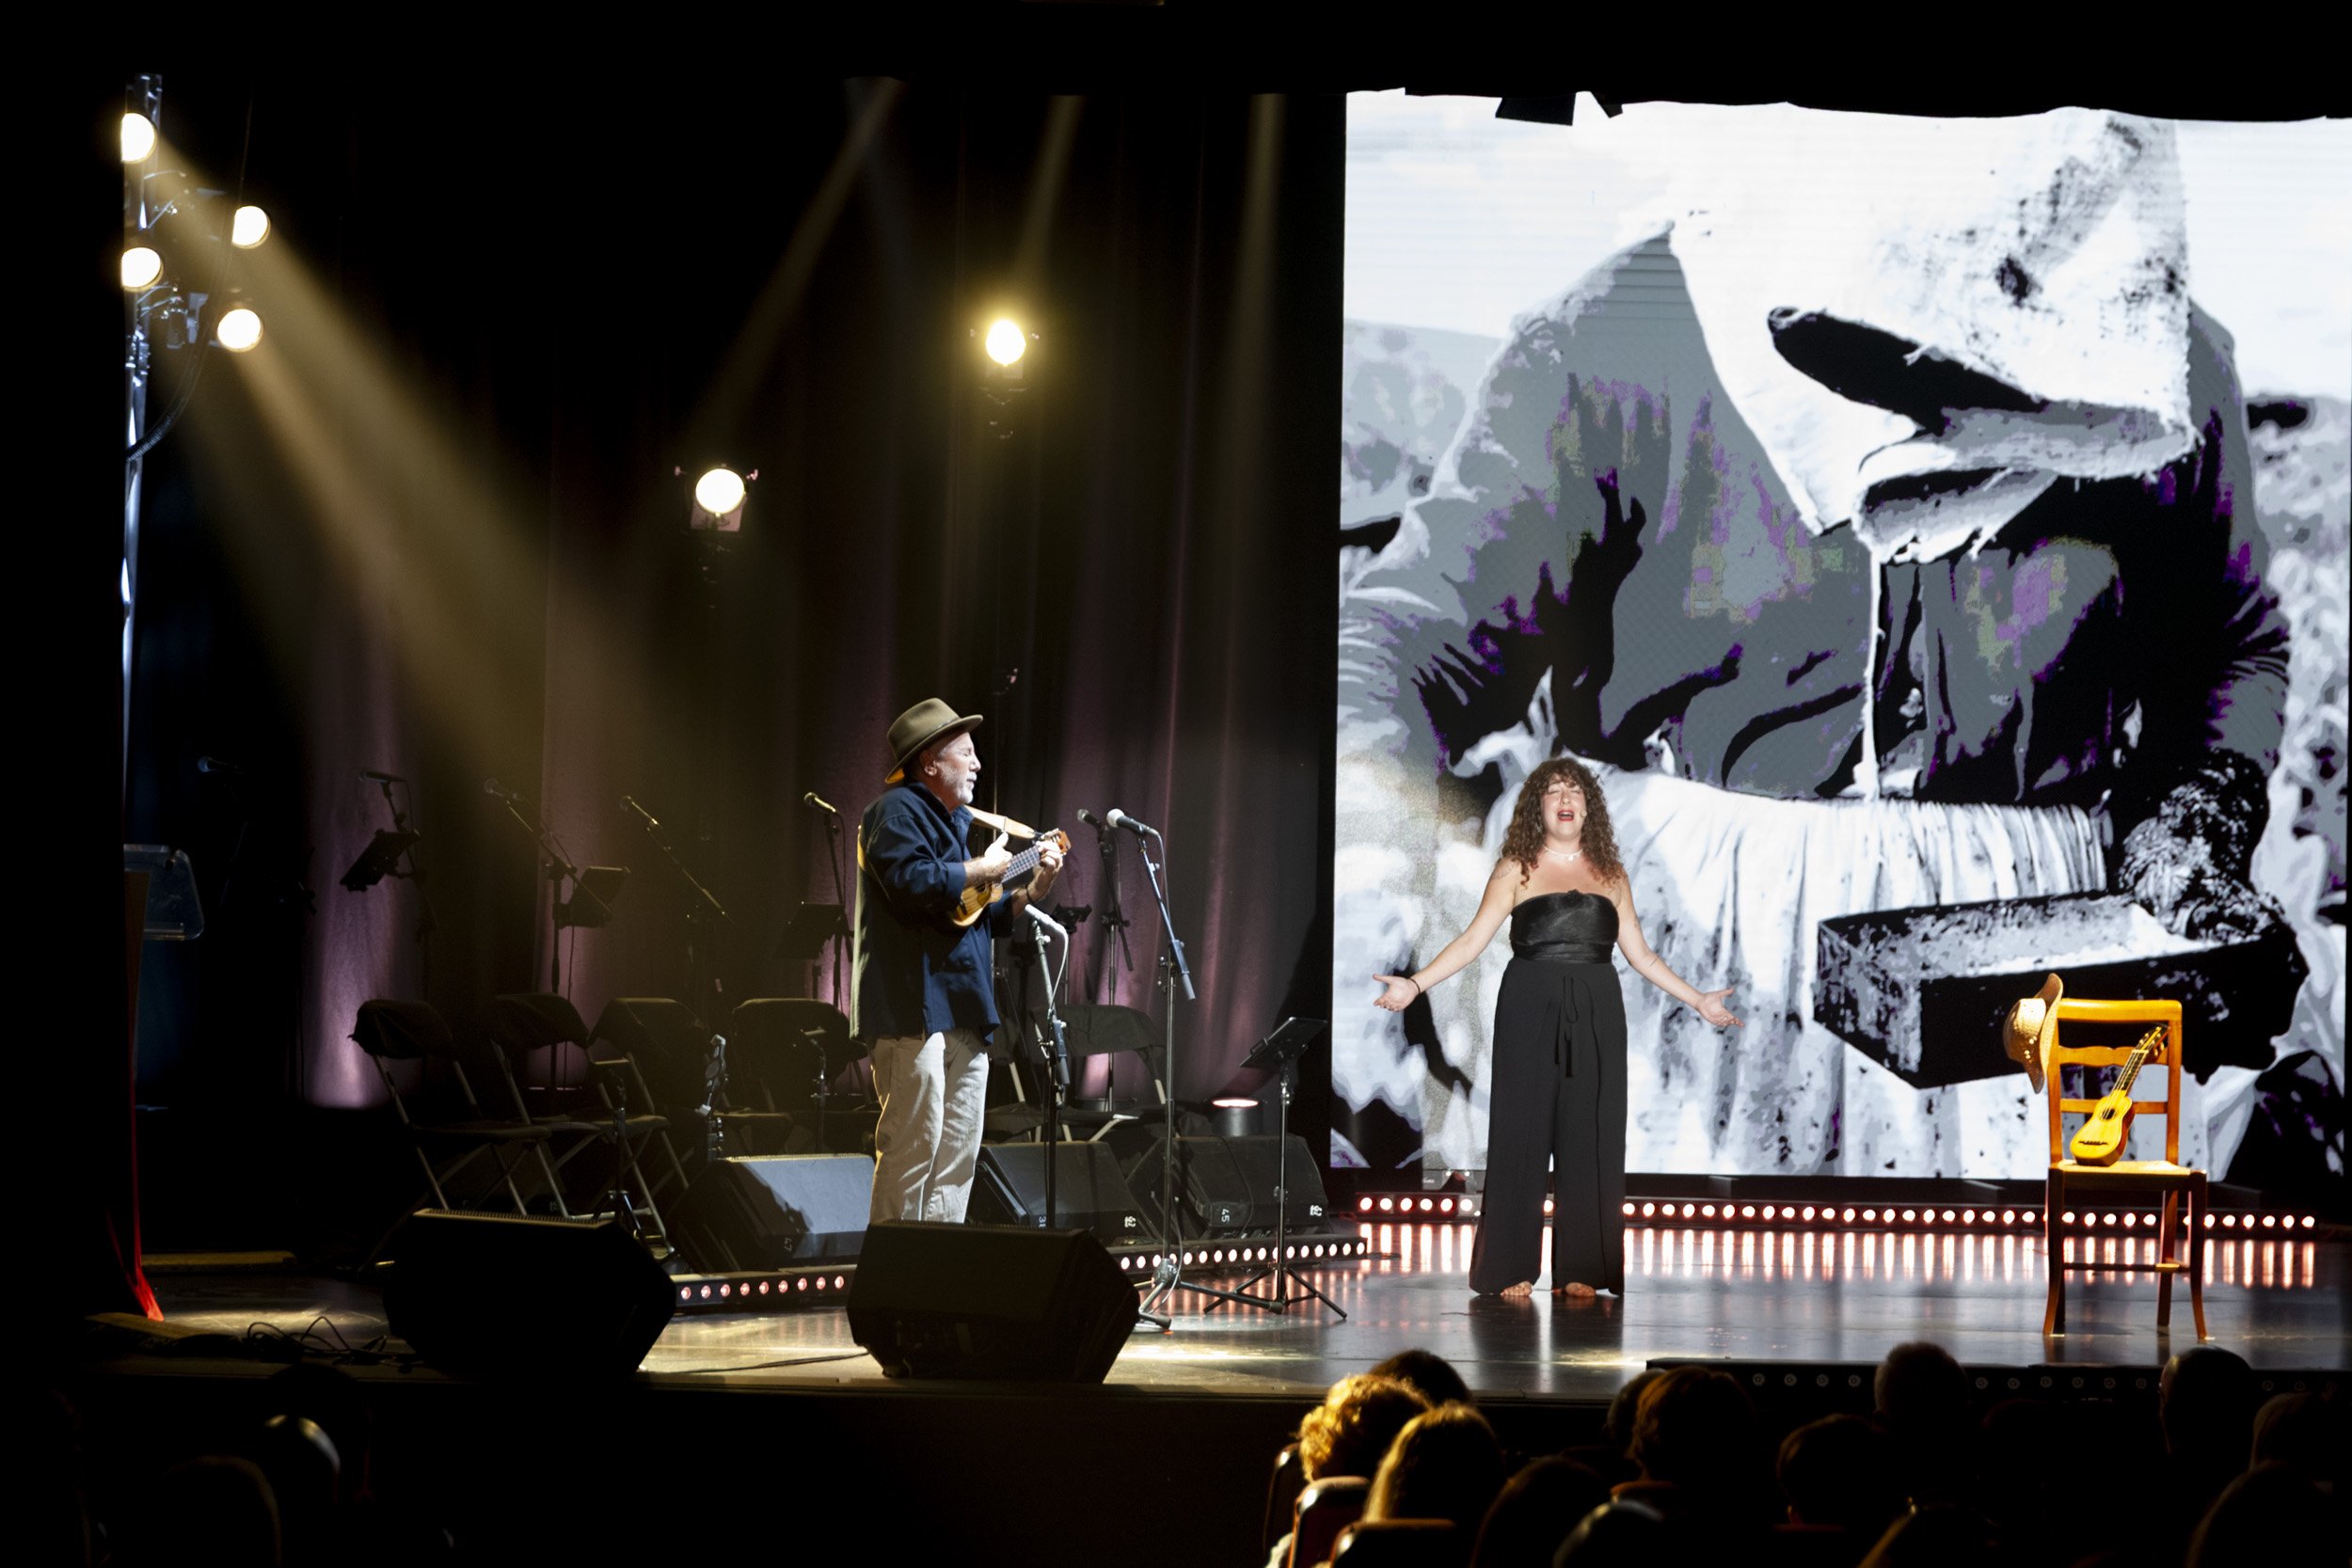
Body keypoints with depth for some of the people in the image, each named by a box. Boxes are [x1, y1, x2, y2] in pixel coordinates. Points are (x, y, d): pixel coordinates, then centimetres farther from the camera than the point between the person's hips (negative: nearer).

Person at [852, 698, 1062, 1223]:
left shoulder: (956, 822, 26)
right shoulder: (897, 811, -4)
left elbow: (981, 919, 28)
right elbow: (912, 883, -23)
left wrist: (1033, 889, 14)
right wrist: (982, 871, -11)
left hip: (963, 1016, 10)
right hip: (915, 1009, -10)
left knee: (958, 1152, 8)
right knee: (914, 1149, -12)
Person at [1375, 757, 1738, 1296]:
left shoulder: (1609, 874, 13)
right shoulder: (1516, 871, 4)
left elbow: (1640, 954, 18)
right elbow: (1473, 940, -1)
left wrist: (1696, 998, 17)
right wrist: (1416, 984, -11)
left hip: (1595, 1014, 3)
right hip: (1529, 1011, -3)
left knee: (1591, 1139, 1)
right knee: (1522, 1134, -3)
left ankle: (1581, 1271, 7)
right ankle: (1512, 1270, 2)